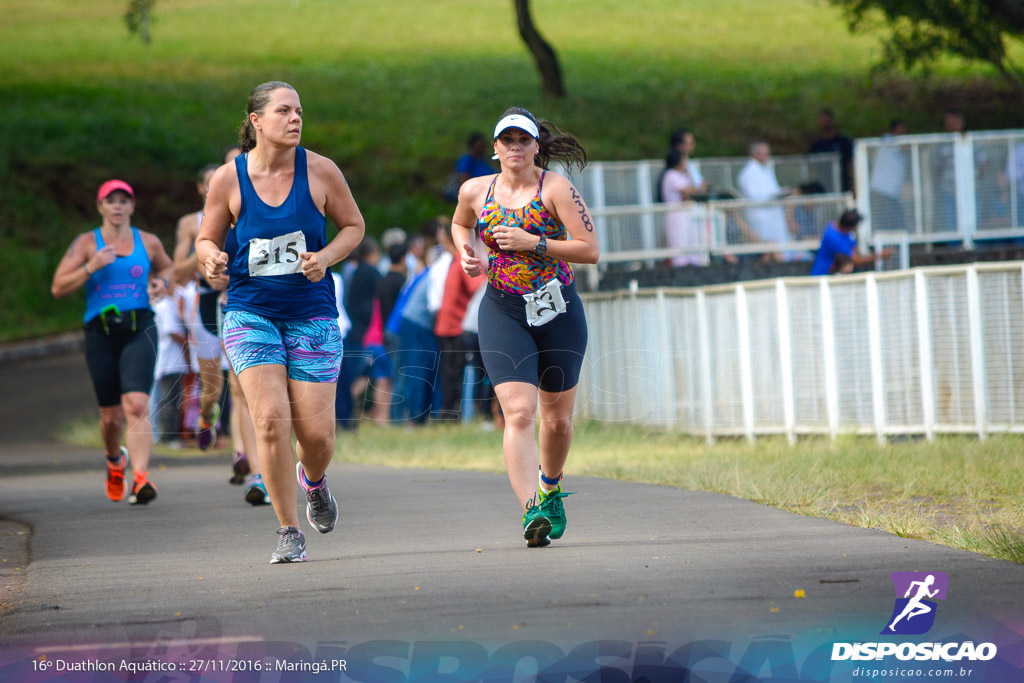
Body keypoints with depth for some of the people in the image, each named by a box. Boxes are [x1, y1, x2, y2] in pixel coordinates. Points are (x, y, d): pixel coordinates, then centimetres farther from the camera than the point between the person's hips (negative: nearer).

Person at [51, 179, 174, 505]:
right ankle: (115, 459, 40)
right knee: (111, 416, 7)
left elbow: (167, 267, 31)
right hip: (101, 332, 0)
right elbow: (58, 287, 0)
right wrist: (91, 267, -13)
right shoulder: (86, 243, 5)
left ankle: (140, 478, -29)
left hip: (139, 330, 0)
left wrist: (164, 282, 7)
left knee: (136, 404, -20)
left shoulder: (148, 242, 10)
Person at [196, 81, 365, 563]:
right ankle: (288, 532, -2)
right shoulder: (228, 179, -4)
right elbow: (207, 239, 8)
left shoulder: (320, 171, -4)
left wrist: (324, 257, -10)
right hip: (250, 314, -1)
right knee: (271, 420, -16)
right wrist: (211, 259, -15)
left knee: (316, 433, -3)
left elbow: (354, 226, 8)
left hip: (312, 313, 1)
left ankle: (313, 480, 36)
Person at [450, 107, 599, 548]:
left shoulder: (555, 189, -8)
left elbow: (590, 250, -13)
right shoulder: (476, 191, 2)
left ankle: (551, 488, 42)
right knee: (518, 413, -18)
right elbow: (460, 224, 26)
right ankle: (530, 511, -28)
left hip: (558, 312, 0)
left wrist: (532, 242, -19)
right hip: (503, 313, 1)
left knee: (557, 417, 12)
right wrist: (465, 254, 5)